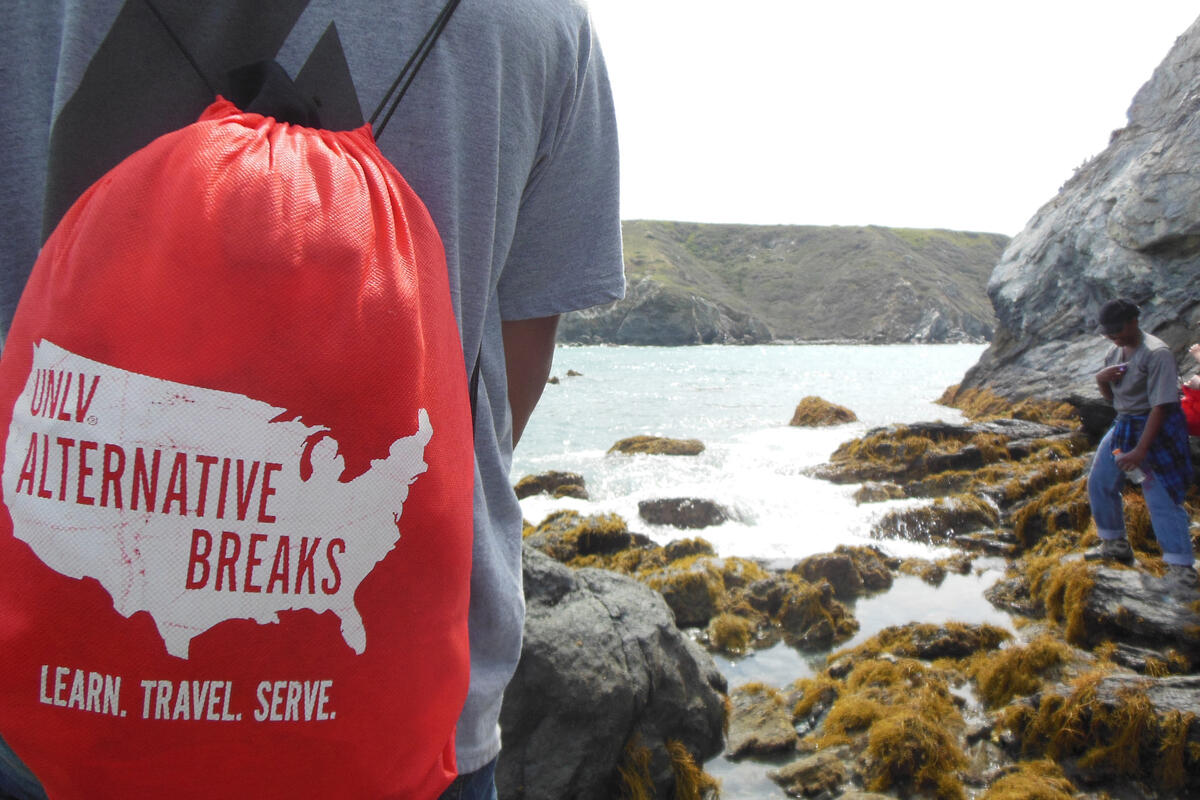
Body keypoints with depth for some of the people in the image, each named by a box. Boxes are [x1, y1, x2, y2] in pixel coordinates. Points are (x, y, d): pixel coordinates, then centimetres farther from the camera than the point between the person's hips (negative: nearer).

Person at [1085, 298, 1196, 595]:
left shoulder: (1156, 353, -21)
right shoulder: (1114, 353, 5)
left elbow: (1160, 406, -24)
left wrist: (1140, 450, -27)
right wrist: (1101, 379, -9)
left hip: (1156, 428, -9)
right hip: (1123, 425, 9)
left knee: (1162, 497, -12)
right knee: (1098, 483, 13)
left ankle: (1181, 568, -7)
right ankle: (1115, 544, 31)